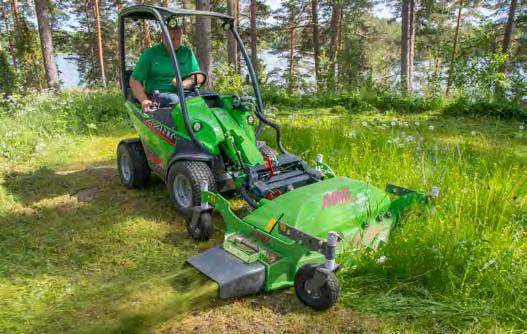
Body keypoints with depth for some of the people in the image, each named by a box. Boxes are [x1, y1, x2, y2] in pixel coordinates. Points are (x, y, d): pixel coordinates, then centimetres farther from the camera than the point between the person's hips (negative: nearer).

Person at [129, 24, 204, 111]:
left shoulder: (187, 53, 15)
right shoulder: (150, 54, 6)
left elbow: (200, 77, 9)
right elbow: (134, 80, 3)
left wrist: (184, 83, -12)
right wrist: (144, 100, -14)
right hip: (157, 95, -2)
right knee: (175, 99, -36)